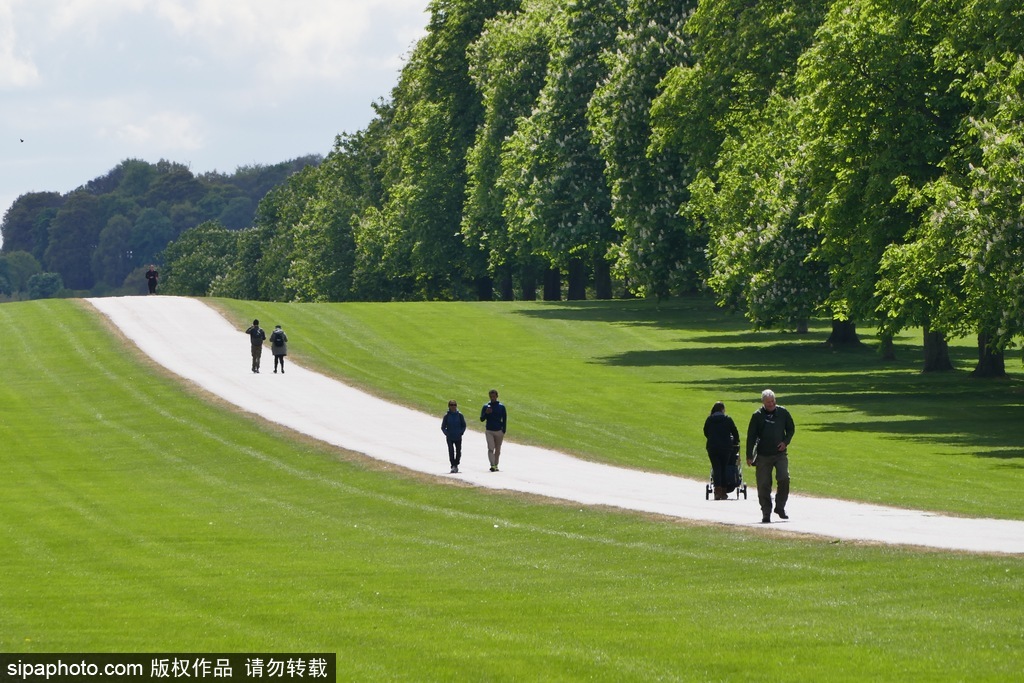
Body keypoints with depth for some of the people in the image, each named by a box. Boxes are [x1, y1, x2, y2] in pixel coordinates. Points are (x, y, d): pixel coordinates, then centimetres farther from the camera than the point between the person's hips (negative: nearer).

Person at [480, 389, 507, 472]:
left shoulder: (501, 407, 3)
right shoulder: (486, 407, 3)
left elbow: (504, 420, 5)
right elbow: (482, 419, 3)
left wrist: (503, 431, -2)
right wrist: (486, 413, -17)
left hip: (499, 431, 1)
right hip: (489, 431, -1)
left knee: (497, 450, 7)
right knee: (490, 449, -14)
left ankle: (496, 465, 17)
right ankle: (492, 465, -22)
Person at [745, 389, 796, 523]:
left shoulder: (783, 412, 3)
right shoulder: (757, 416, -2)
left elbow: (791, 429, 16)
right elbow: (751, 436, 1)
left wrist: (785, 441, -2)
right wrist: (749, 456, -3)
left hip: (780, 453, 1)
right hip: (763, 455, -1)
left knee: (784, 479, -16)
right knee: (764, 485, -1)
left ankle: (780, 507, 2)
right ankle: (766, 513, 9)